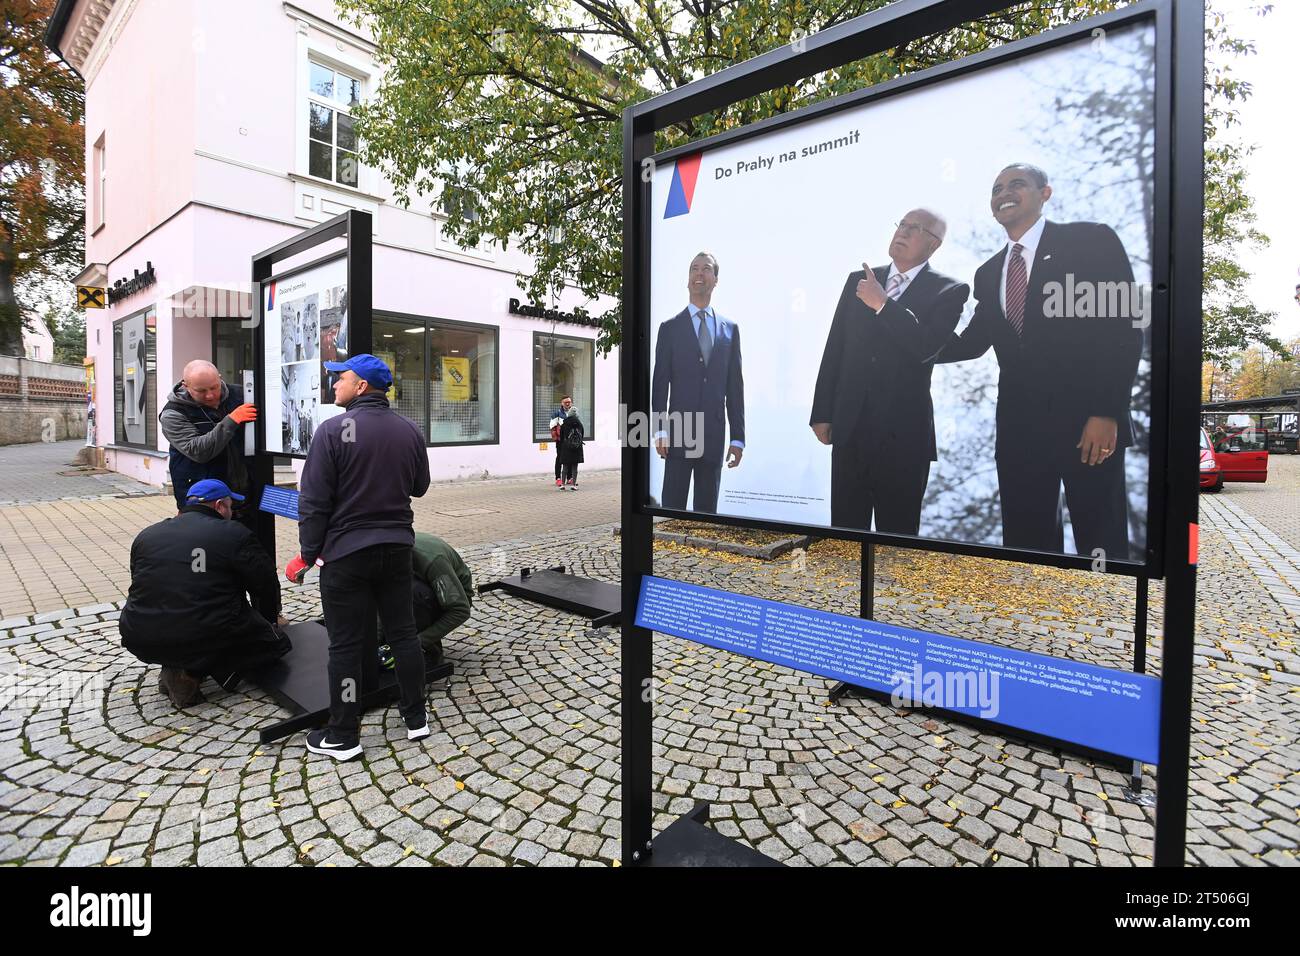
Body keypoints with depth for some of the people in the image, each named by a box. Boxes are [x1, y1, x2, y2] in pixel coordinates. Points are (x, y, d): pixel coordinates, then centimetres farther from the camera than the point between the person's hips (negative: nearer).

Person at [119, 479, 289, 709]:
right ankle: (192, 673, -5)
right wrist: (271, 619, 22)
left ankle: (173, 667, 11)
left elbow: (141, 586, 20)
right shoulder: (234, 534, -4)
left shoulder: (146, 535, 11)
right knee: (276, 642, 10)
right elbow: (266, 583, 1)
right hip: (206, 637, -6)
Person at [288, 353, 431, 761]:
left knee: (346, 644, 6)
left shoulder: (333, 430, -12)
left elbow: (314, 502, -12)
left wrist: (308, 553, -2)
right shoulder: (410, 430, 2)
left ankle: (343, 736, 18)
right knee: (403, 632, 14)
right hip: (397, 547, 5)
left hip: (346, 551, -4)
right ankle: (416, 718, 24)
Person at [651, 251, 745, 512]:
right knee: (673, 506, -2)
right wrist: (660, 430, -8)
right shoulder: (670, 328, 7)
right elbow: (660, 381, 2)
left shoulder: (730, 329, 12)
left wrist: (738, 437, 5)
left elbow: (735, 385, 9)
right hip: (679, 432, -2)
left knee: (707, 508, 7)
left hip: (714, 434, 2)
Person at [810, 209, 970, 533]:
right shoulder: (858, 280, 13)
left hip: (903, 433, -3)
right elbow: (834, 350, 10)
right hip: (849, 427, 3)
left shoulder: (948, 291, 2)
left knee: (897, 532, 5)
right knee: (845, 530, 7)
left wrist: (882, 304, -14)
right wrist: (822, 413, 7)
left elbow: (926, 347, -15)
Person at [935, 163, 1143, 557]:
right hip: (1019, 426, 5)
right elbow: (972, 343, 14)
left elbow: (1125, 329, -8)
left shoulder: (1092, 240, -1)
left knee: (1101, 541, 2)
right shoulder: (989, 272, 15)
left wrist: (1107, 413, -15)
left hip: (1088, 423, -4)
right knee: (1026, 540, 9)